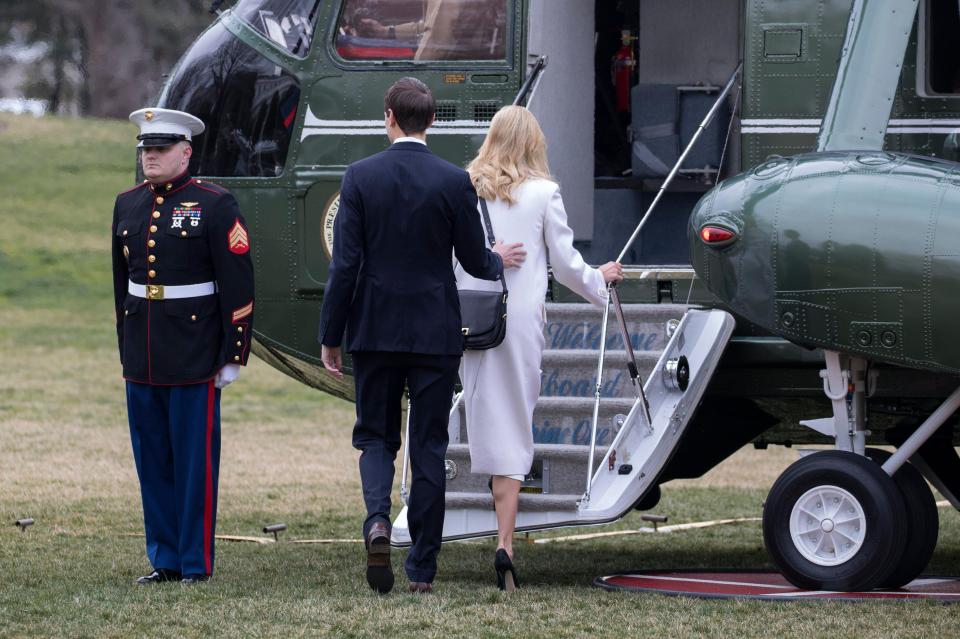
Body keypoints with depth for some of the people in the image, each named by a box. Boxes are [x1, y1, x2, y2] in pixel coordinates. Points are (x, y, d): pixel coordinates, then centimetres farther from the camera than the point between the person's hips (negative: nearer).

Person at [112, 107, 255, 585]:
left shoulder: (214, 205, -7)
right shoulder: (128, 205, 11)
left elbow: (238, 286, -7)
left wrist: (232, 357, -10)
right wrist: (126, 346, 17)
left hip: (194, 357, -6)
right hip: (141, 358, 6)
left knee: (195, 461, -1)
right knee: (152, 462, 8)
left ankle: (197, 563, 5)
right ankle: (165, 560, 15)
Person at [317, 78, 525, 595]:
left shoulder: (360, 177, -6)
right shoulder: (455, 182, -6)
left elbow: (345, 264, -6)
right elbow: (473, 261, 0)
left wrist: (330, 337, 0)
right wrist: (499, 261, 24)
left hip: (374, 330, 0)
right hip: (436, 334, 0)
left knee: (375, 436, 13)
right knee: (429, 446, 6)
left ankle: (378, 518, -16)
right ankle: (423, 568, 7)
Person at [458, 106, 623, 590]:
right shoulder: (543, 193, -2)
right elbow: (566, 264, 4)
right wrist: (601, 279, 22)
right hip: (520, 317, -2)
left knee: (485, 421, 11)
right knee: (515, 425, 0)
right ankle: (505, 542, -12)